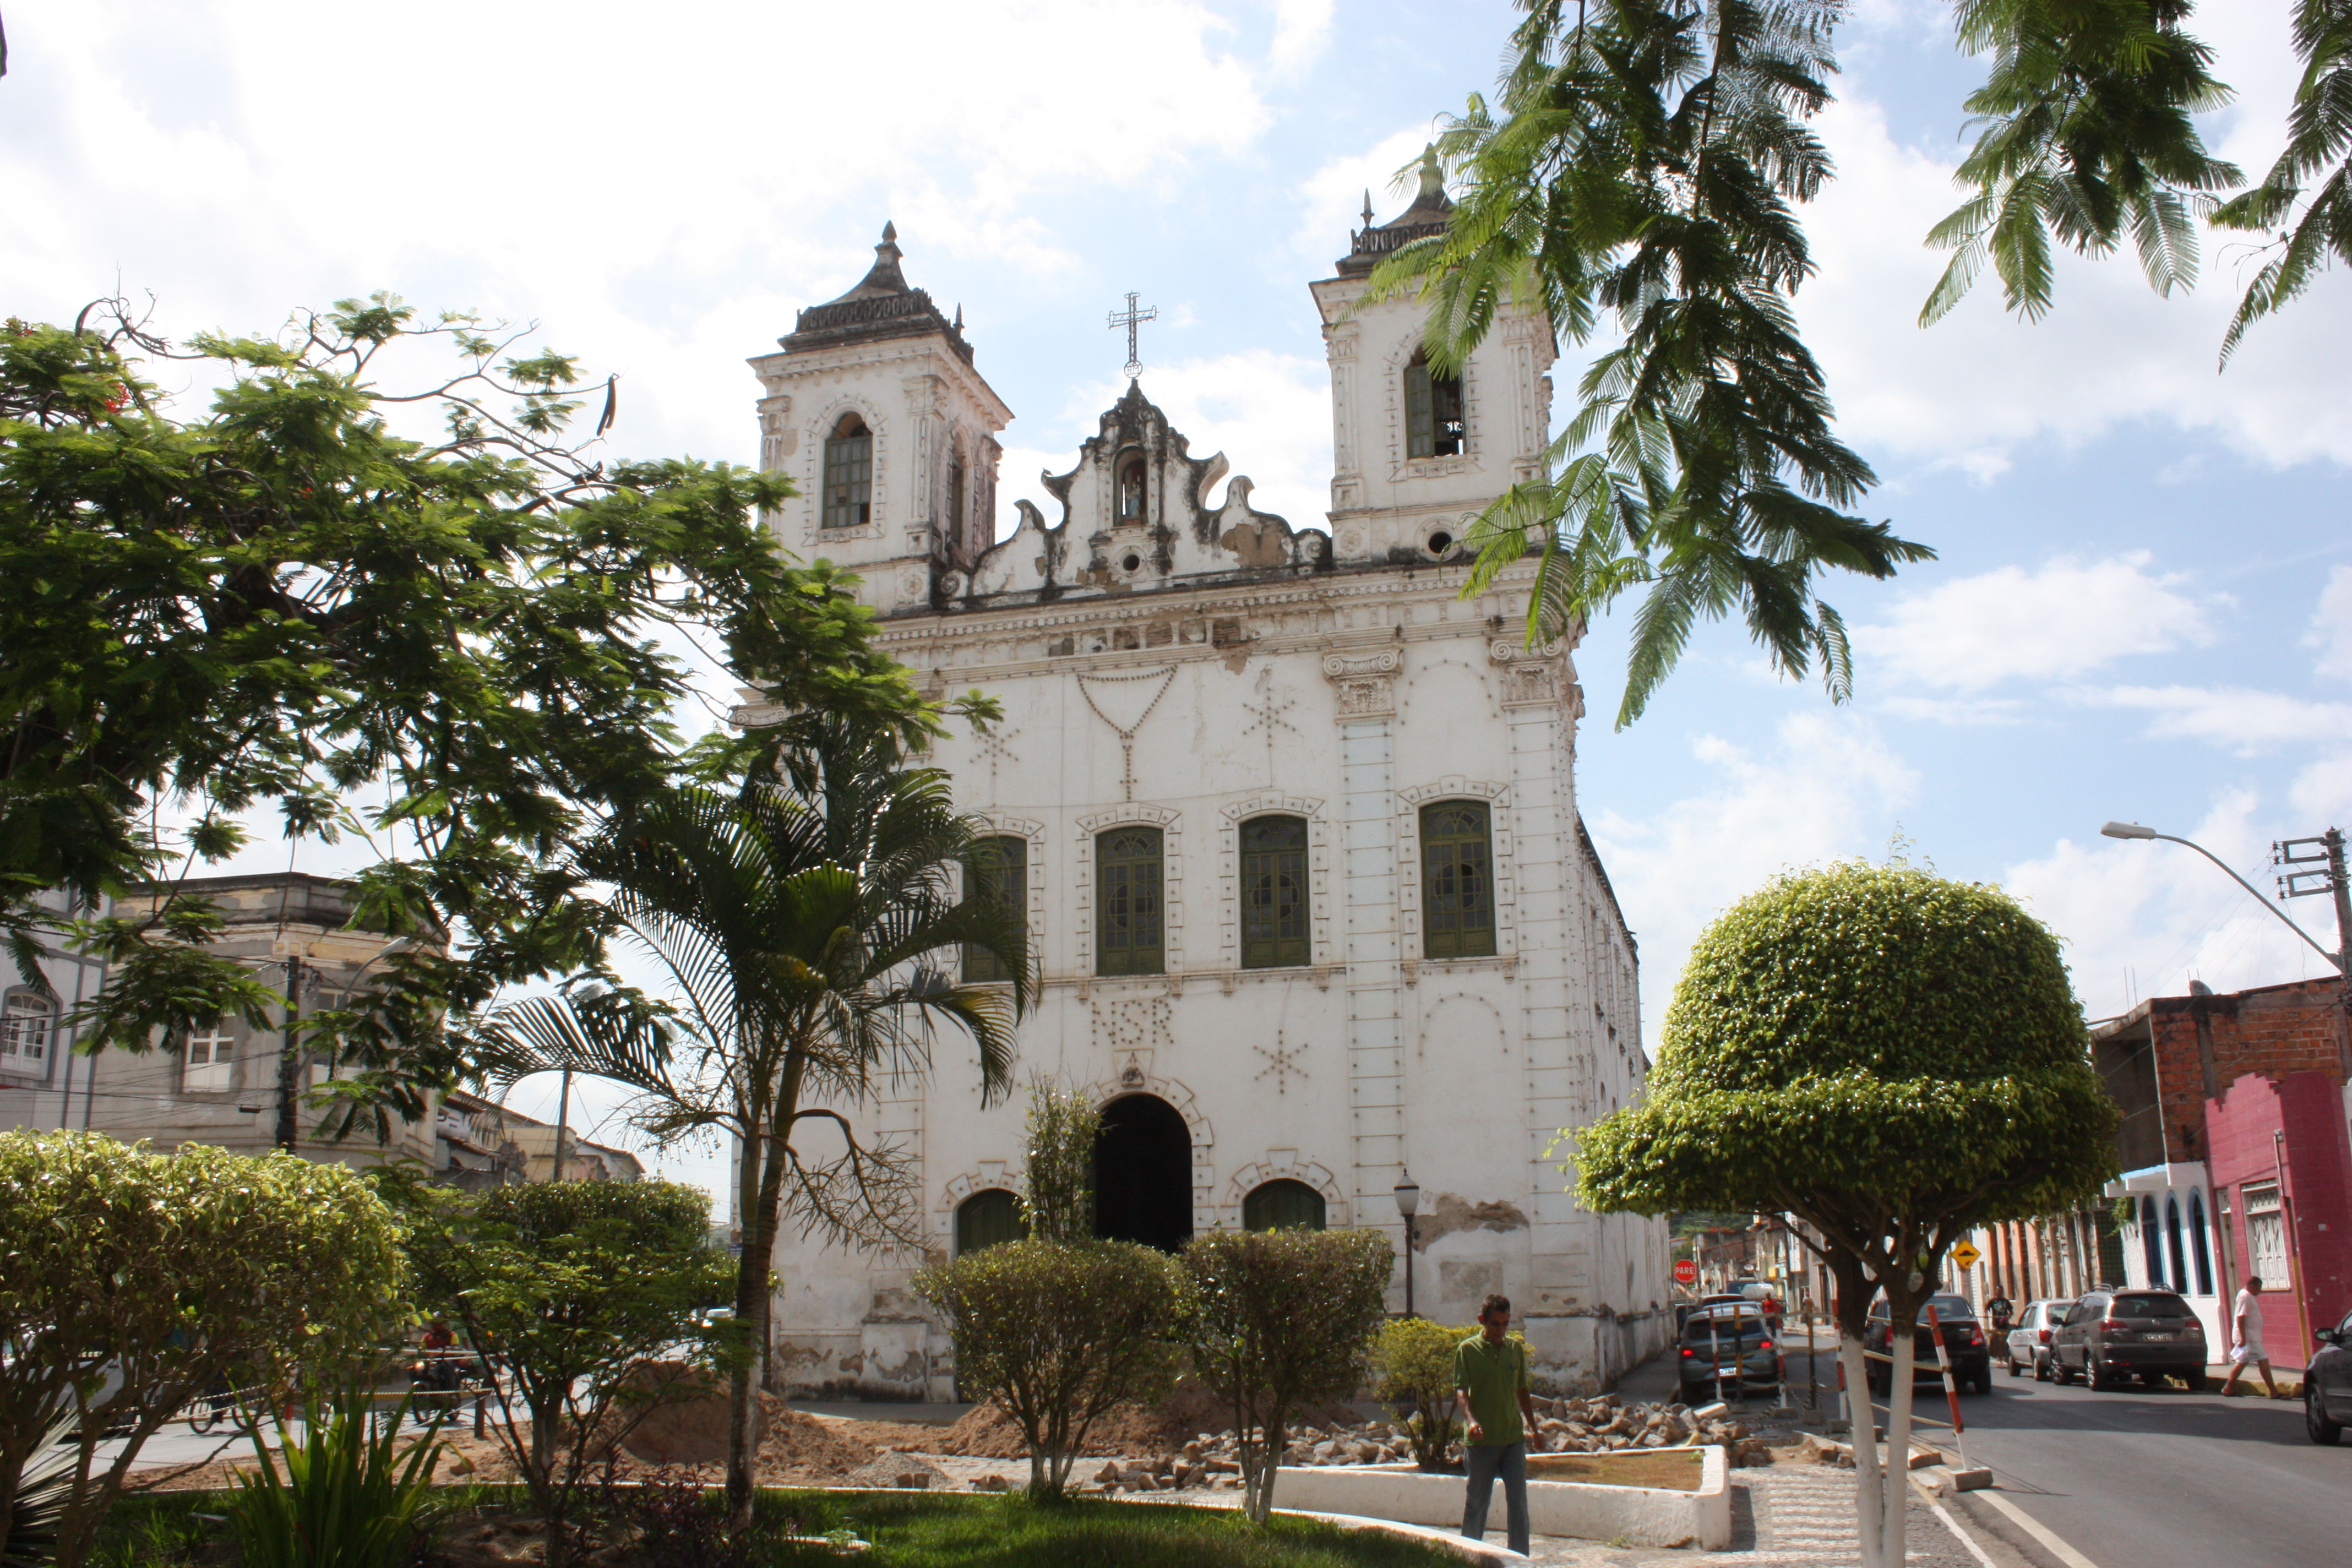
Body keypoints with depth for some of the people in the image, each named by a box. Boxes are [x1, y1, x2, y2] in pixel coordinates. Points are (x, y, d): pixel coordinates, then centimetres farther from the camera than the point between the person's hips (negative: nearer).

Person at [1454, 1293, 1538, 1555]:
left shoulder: (1516, 1348, 8)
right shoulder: (1468, 1350, -5)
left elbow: (1523, 1390, 17)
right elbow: (1461, 1390, -12)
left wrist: (1533, 1426, 16)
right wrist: (1470, 1420, -28)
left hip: (1513, 1438, 3)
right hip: (1481, 1440, -3)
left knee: (1518, 1500, -2)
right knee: (1477, 1502, 7)